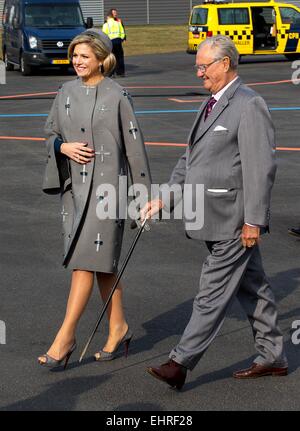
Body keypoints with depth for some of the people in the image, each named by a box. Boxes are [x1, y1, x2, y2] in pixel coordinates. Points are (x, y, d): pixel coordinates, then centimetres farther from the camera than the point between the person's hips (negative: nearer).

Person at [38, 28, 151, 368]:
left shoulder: (117, 96, -5)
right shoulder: (66, 93, 9)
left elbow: (134, 146, -3)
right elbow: (50, 133, 17)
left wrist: (144, 193, -2)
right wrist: (64, 147, -6)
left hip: (106, 185, -5)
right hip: (74, 185, 5)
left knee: (85, 259, -10)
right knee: (102, 261, 12)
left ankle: (65, 337, -7)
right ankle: (118, 328, 24)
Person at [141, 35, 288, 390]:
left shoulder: (249, 106, -14)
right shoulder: (210, 105, 16)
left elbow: (260, 168, -19)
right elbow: (190, 159, 20)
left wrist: (253, 220, -20)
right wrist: (165, 197, 10)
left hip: (234, 220, -10)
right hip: (214, 218, 10)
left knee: (213, 293, -5)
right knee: (250, 286, 15)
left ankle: (180, 364, -4)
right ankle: (272, 357, 25)